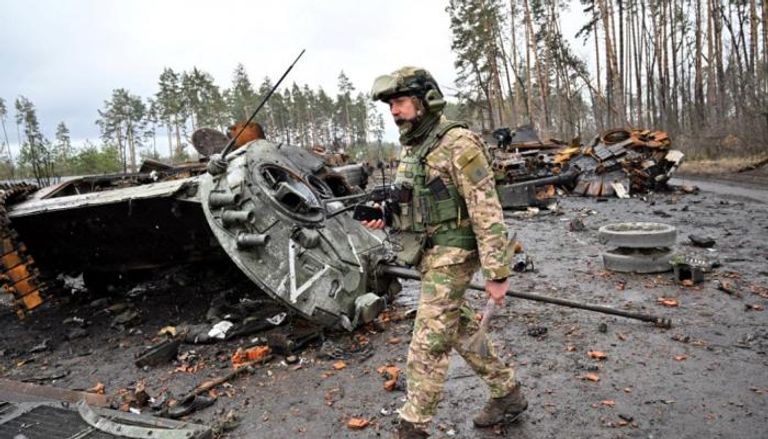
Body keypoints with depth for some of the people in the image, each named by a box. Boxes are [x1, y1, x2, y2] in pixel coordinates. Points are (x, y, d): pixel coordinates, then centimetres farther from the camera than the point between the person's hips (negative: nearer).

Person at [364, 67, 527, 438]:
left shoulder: (458, 143, -17)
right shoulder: (412, 146, 11)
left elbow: (487, 210, -19)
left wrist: (497, 272, -21)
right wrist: (382, 215, 2)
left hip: (450, 255, -9)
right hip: (429, 254, 9)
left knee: (427, 344, -4)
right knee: (461, 330, 19)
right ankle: (508, 394, 36)